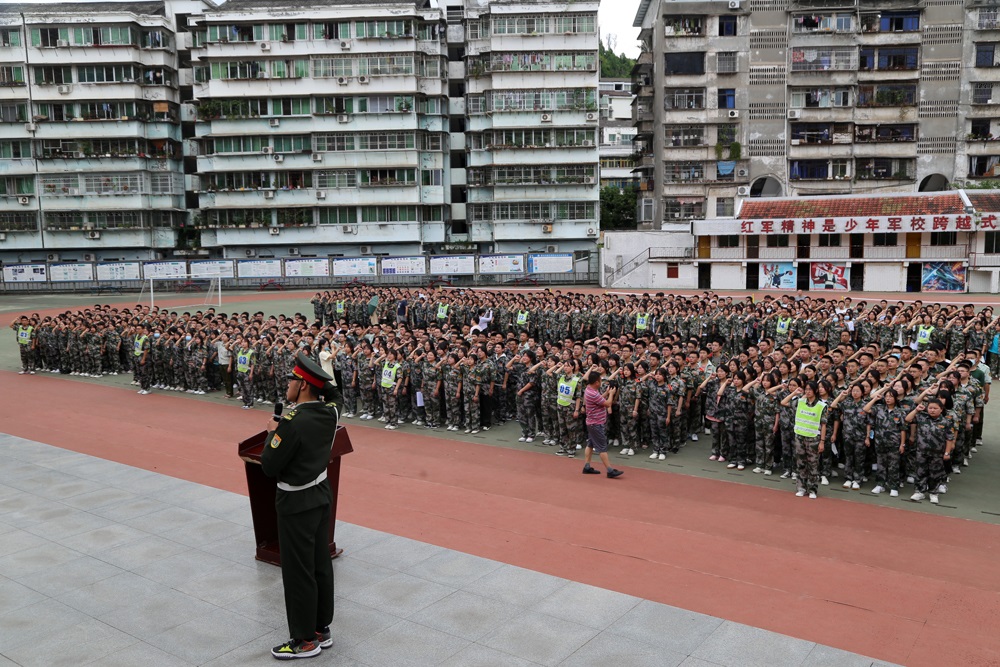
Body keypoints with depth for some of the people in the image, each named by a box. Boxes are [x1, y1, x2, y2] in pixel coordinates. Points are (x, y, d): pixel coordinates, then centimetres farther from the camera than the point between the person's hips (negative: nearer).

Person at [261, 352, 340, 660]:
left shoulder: (293, 422, -26)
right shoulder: (329, 412, -2)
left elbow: (269, 466, -19)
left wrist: (272, 433, -6)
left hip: (297, 503, -8)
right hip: (321, 494, 8)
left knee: (298, 571, 6)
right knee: (320, 564, 18)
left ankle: (306, 640, 19)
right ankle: (322, 628, 31)